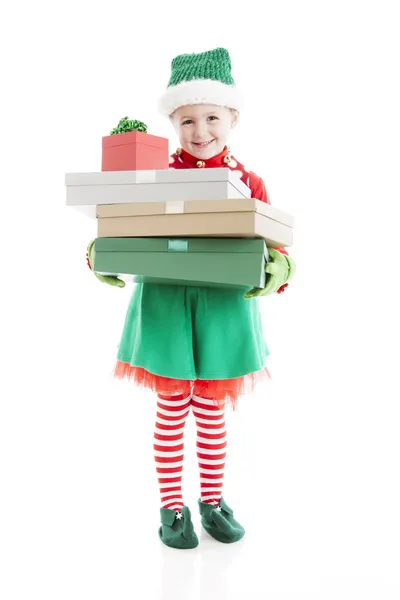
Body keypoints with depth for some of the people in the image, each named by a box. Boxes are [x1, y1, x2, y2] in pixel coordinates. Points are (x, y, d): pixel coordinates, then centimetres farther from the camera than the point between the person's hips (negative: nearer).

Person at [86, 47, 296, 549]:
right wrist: (100, 256, -18)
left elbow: (273, 246, -1)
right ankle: (171, 507, 28)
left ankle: (213, 502, 34)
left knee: (212, 412, 15)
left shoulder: (248, 183, 0)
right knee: (171, 412, 10)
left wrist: (278, 268, -22)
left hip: (223, 306, 1)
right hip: (164, 304, 0)